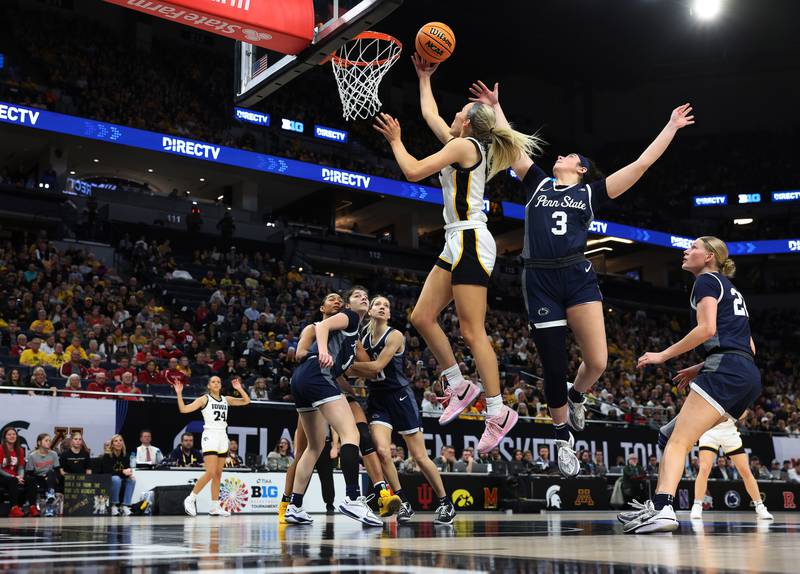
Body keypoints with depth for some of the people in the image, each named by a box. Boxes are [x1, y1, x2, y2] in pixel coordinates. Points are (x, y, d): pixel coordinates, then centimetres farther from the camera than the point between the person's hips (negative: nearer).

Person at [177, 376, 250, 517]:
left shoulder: (226, 400, 14)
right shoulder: (204, 399, 1)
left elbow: (246, 401, 14)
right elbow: (184, 409, -6)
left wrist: (239, 389, 1)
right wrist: (179, 394, -17)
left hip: (223, 437, 6)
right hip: (210, 436, -5)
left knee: (218, 474, 6)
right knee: (210, 473, -16)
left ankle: (215, 507, 9)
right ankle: (190, 499, -2)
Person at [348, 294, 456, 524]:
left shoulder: (395, 336, -10)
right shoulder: (363, 337, 7)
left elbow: (375, 367, -19)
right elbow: (367, 372, -1)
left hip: (400, 397, -4)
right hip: (377, 399, 4)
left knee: (420, 456, -1)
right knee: (382, 450, -17)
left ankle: (446, 503, 15)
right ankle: (404, 503, -1)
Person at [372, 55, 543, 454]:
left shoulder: (464, 145, -8)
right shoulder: (467, 145, 18)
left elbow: (414, 171, -13)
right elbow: (429, 114, 33)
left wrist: (395, 140, 2)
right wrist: (424, 78, 40)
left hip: (470, 241, -10)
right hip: (458, 243, 10)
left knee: (471, 331, -10)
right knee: (422, 317, 8)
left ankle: (498, 412, -6)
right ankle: (460, 386, 15)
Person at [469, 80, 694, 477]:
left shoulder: (591, 192, 13)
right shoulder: (538, 184, 17)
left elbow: (642, 164, 12)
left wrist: (671, 127, 14)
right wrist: (495, 107, 25)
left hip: (578, 277, -1)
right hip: (539, 282, 1)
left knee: (597, 362, -14)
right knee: (554, 369, 3)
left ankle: (575, 396, 22)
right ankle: (563, 439, 24)